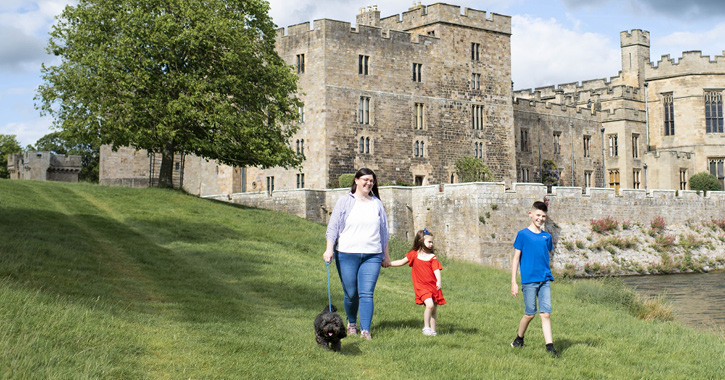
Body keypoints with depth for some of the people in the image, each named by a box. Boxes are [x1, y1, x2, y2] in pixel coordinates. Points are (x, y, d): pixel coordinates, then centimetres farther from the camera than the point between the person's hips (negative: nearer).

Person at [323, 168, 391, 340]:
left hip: (372, 256, 2)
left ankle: (365, 330, -4)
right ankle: (351, 323, 29)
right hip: (347, 255, -1)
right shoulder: (345, 201, 3)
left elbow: (383, 230, 19)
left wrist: (386, 255, 19)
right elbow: (333, 227, 2)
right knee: (351, 294, 4)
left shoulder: (377, 203, 12)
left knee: (367, 294, -7)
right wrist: (329, 249, -10)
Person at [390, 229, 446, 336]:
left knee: (434, 310, 7)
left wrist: (439, 281, -24)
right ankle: (426, 327, -7)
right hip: (421, 286, -2)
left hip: (433, 286, 3)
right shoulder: (414, 254, 2)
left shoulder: (432, 257, 3)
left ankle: (433, 330, 19)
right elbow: (402, 262, 13)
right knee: (429, 304, -22)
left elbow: (436, 270, -6)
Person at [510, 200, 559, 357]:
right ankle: (519, 339, 25)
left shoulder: (547, 236, 11)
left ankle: (549, 346, -5)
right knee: (530, 314, 2)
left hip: (545, 280, 3)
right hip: (529, 280, -3)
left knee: (546, 313, -4)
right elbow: (516, 259, -1)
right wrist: (513, 282, -5)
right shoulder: (522, 234, -2)